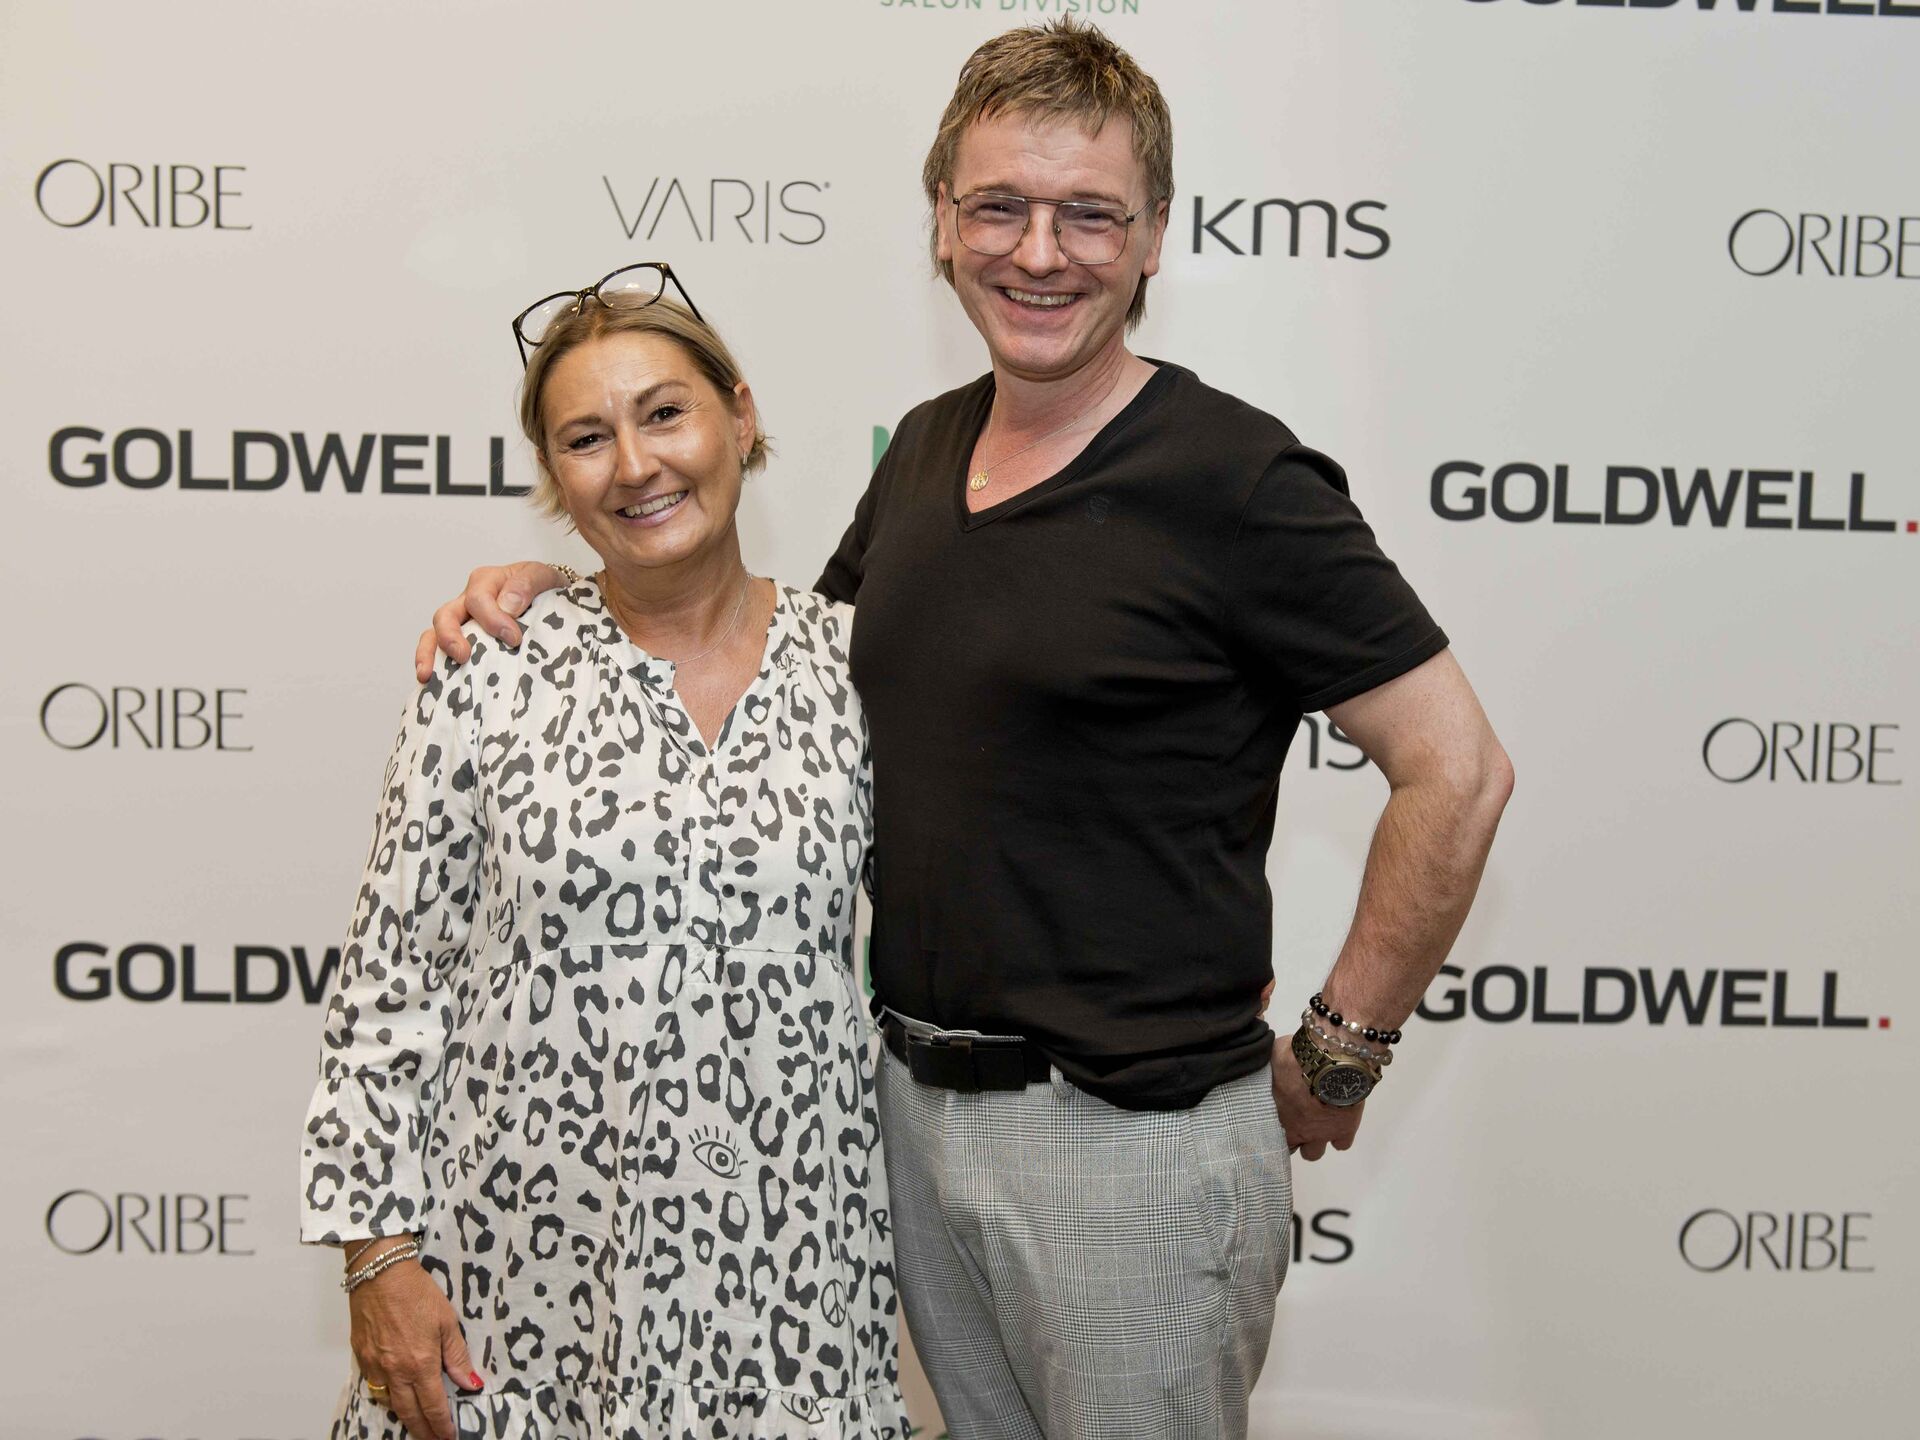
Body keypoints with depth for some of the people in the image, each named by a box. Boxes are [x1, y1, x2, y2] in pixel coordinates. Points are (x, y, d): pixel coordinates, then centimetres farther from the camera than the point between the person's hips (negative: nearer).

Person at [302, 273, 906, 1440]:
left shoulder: (855, 665, -1)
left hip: (784, 1265, 1)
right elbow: (390, 979, -2)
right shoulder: (490, 677, -5)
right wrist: (381, 1250, -5)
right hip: (528, 1260, -1)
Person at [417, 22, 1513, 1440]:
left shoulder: (1235, 483, -16)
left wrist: (1340, 1052, -10)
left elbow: (1457, 770, -15)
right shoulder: (925, 447, 6)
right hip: (917, 1100, 7)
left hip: (1132, 1128, -7)